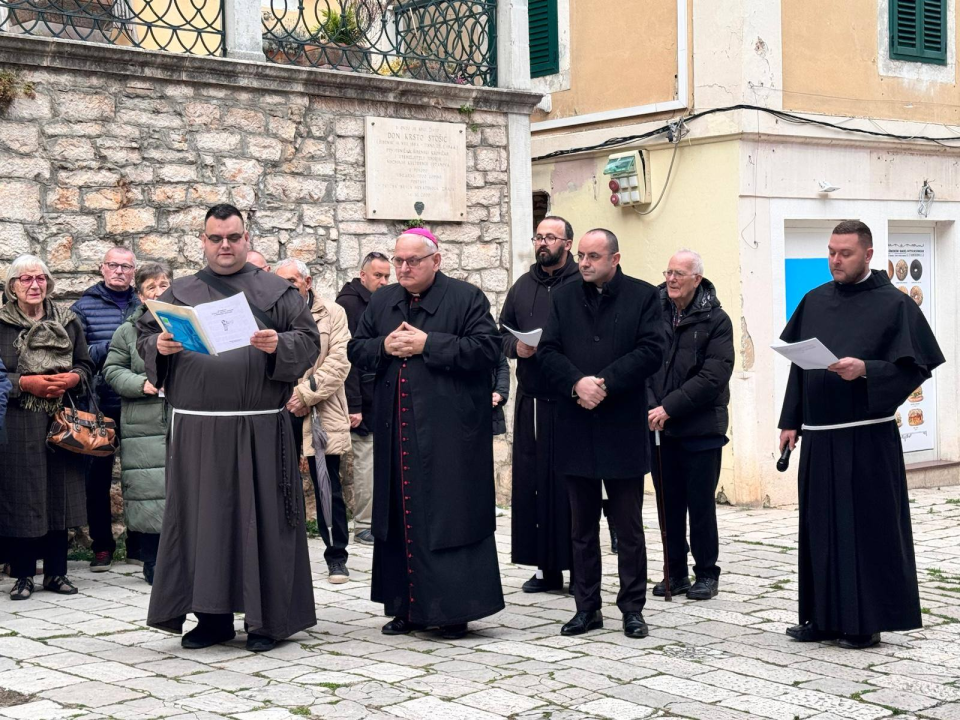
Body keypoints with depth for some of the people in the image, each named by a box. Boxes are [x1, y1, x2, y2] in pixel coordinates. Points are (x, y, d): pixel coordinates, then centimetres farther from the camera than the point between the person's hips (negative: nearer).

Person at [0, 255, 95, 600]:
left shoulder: (68, 322, 10)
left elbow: (86, 366, 14)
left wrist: (71, 379, -6)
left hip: (61, 420, 3)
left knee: (59, 495, 5)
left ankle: (56, 571, 15)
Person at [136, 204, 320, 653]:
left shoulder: (276, 291, 8)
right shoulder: (179, 293, 14)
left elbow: (309, 338, 3)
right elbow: (143, 335, 14)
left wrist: (278, 345, -17)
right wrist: (160, 346, -8)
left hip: (259, 430, -2)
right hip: (196, 427, 2)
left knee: (261, 516, -1)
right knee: (202, 518, 3)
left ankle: (267, 619, 7)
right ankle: (212, 615, 12)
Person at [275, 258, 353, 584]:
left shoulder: (332, 314, 4)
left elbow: (339, 363, -6)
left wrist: (305, 395, -12)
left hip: (321, 413, -2)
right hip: (280, 412, 2)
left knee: (329, 489, 0)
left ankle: (337, 556, 9)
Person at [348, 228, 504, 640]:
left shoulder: (466, 298, -2)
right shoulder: (381, 302, 15)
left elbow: (487, 348, -12)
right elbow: (355, 350, 16)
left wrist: (428, 344, -15)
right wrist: (384, 347, -6)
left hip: (449, 433, -5)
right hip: (397, 431, 5)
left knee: (449, 514, -3)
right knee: (401, 516, 8)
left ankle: (455, 610, 4)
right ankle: (407, 607, 16)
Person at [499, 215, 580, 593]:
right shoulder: (523, 286, 16)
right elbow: (502, 332, 19)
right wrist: (516, 346, -1)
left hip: (570, 401, -6)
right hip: (531, 399, 6)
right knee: (532, 480, 6)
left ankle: (579, 566, 5)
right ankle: (547, 568, 13)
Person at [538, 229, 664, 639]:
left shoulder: (643, 297, 0)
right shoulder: (564, 298, 9)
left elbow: (651, 351, -10)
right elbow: (548, 352, 1)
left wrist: (605, 382, -17)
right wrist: (577, 383, -16)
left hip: (623, 430, -3)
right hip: (576, 430, 3)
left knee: (629, 527, 5)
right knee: (582, 527, 10)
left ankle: (633, 608, 14)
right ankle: (587, 607, 18)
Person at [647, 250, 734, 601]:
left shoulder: (715, 320, -4)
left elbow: (713, 378, -11)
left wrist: (669, 408, -16)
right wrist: (650, 407, -12)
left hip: (700, 428, -3)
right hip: (657, 427, 3)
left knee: (701, 505, 3)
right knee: (668, 503, 8)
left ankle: (706, 573, 15)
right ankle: (675, 573, 18)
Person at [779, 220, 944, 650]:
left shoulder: (894, 304, -4)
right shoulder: (814, 302, 12)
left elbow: (915, 367, -8)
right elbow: (798, 364, 15)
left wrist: (866, 370, -22)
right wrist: (790, 421, 11)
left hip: (867, 439, -5)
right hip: (819, 436, 5)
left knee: (868, 529, -1)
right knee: (820, 529, 8)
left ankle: (867, 622, 8)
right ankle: (824, 617, 17)